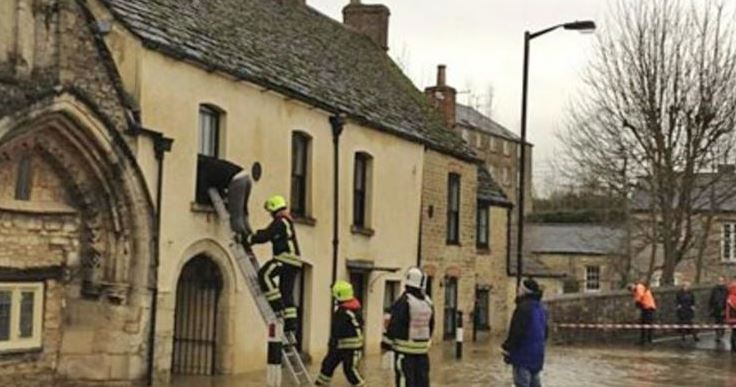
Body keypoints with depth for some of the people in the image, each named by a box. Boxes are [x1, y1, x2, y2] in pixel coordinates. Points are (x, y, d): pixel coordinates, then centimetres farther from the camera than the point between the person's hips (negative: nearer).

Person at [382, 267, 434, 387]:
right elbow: (431, 325, 14)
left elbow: (394, 325, -15)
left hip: (405, 348, -6)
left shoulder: (403, 301, -16)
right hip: (422, 349, 6)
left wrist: (386, 344, -6)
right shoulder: (428, 302, 6)